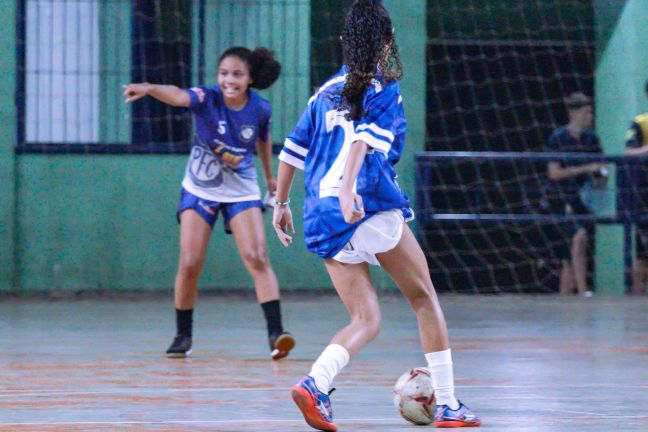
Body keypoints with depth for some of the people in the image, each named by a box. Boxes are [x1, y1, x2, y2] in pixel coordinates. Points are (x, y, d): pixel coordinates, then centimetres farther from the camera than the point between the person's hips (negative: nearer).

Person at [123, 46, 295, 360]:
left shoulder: (260, 109, -12)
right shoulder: (207, 99, -22)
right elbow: (178, 96, -44)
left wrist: (269, 177, 24)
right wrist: (149, 89, -65)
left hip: (242, 193, 1)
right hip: (199, 191, -1)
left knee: (257, 258, -12)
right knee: (190, 264, -5)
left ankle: (275, 333, -15)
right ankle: (183, 336, 12)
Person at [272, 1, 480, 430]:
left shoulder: (326, 92, 19)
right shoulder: (385, 89, 0)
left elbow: (292, 148, 19)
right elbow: (364, 139, -17)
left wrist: (281, 204, 27)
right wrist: (349, 189, -30)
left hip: (322, 216, 6)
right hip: (371, 207, -6)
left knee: (367, 319, 8)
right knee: (425, 299, 11)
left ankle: (315, 384, -19)